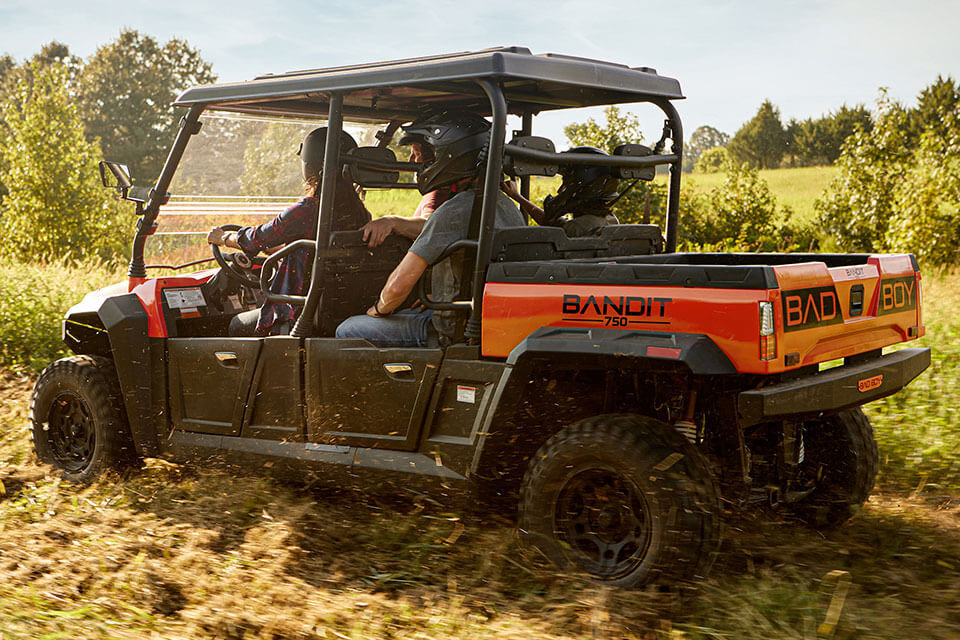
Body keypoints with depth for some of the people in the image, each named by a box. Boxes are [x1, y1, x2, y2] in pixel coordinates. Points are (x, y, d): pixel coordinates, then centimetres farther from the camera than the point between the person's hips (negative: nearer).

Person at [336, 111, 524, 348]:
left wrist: (379, 309, 0)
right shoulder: (509, 206, 7)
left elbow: (399, 285, -21)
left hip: (456, 333, -9)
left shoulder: (453, 211, -21)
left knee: (347, 330, 2)